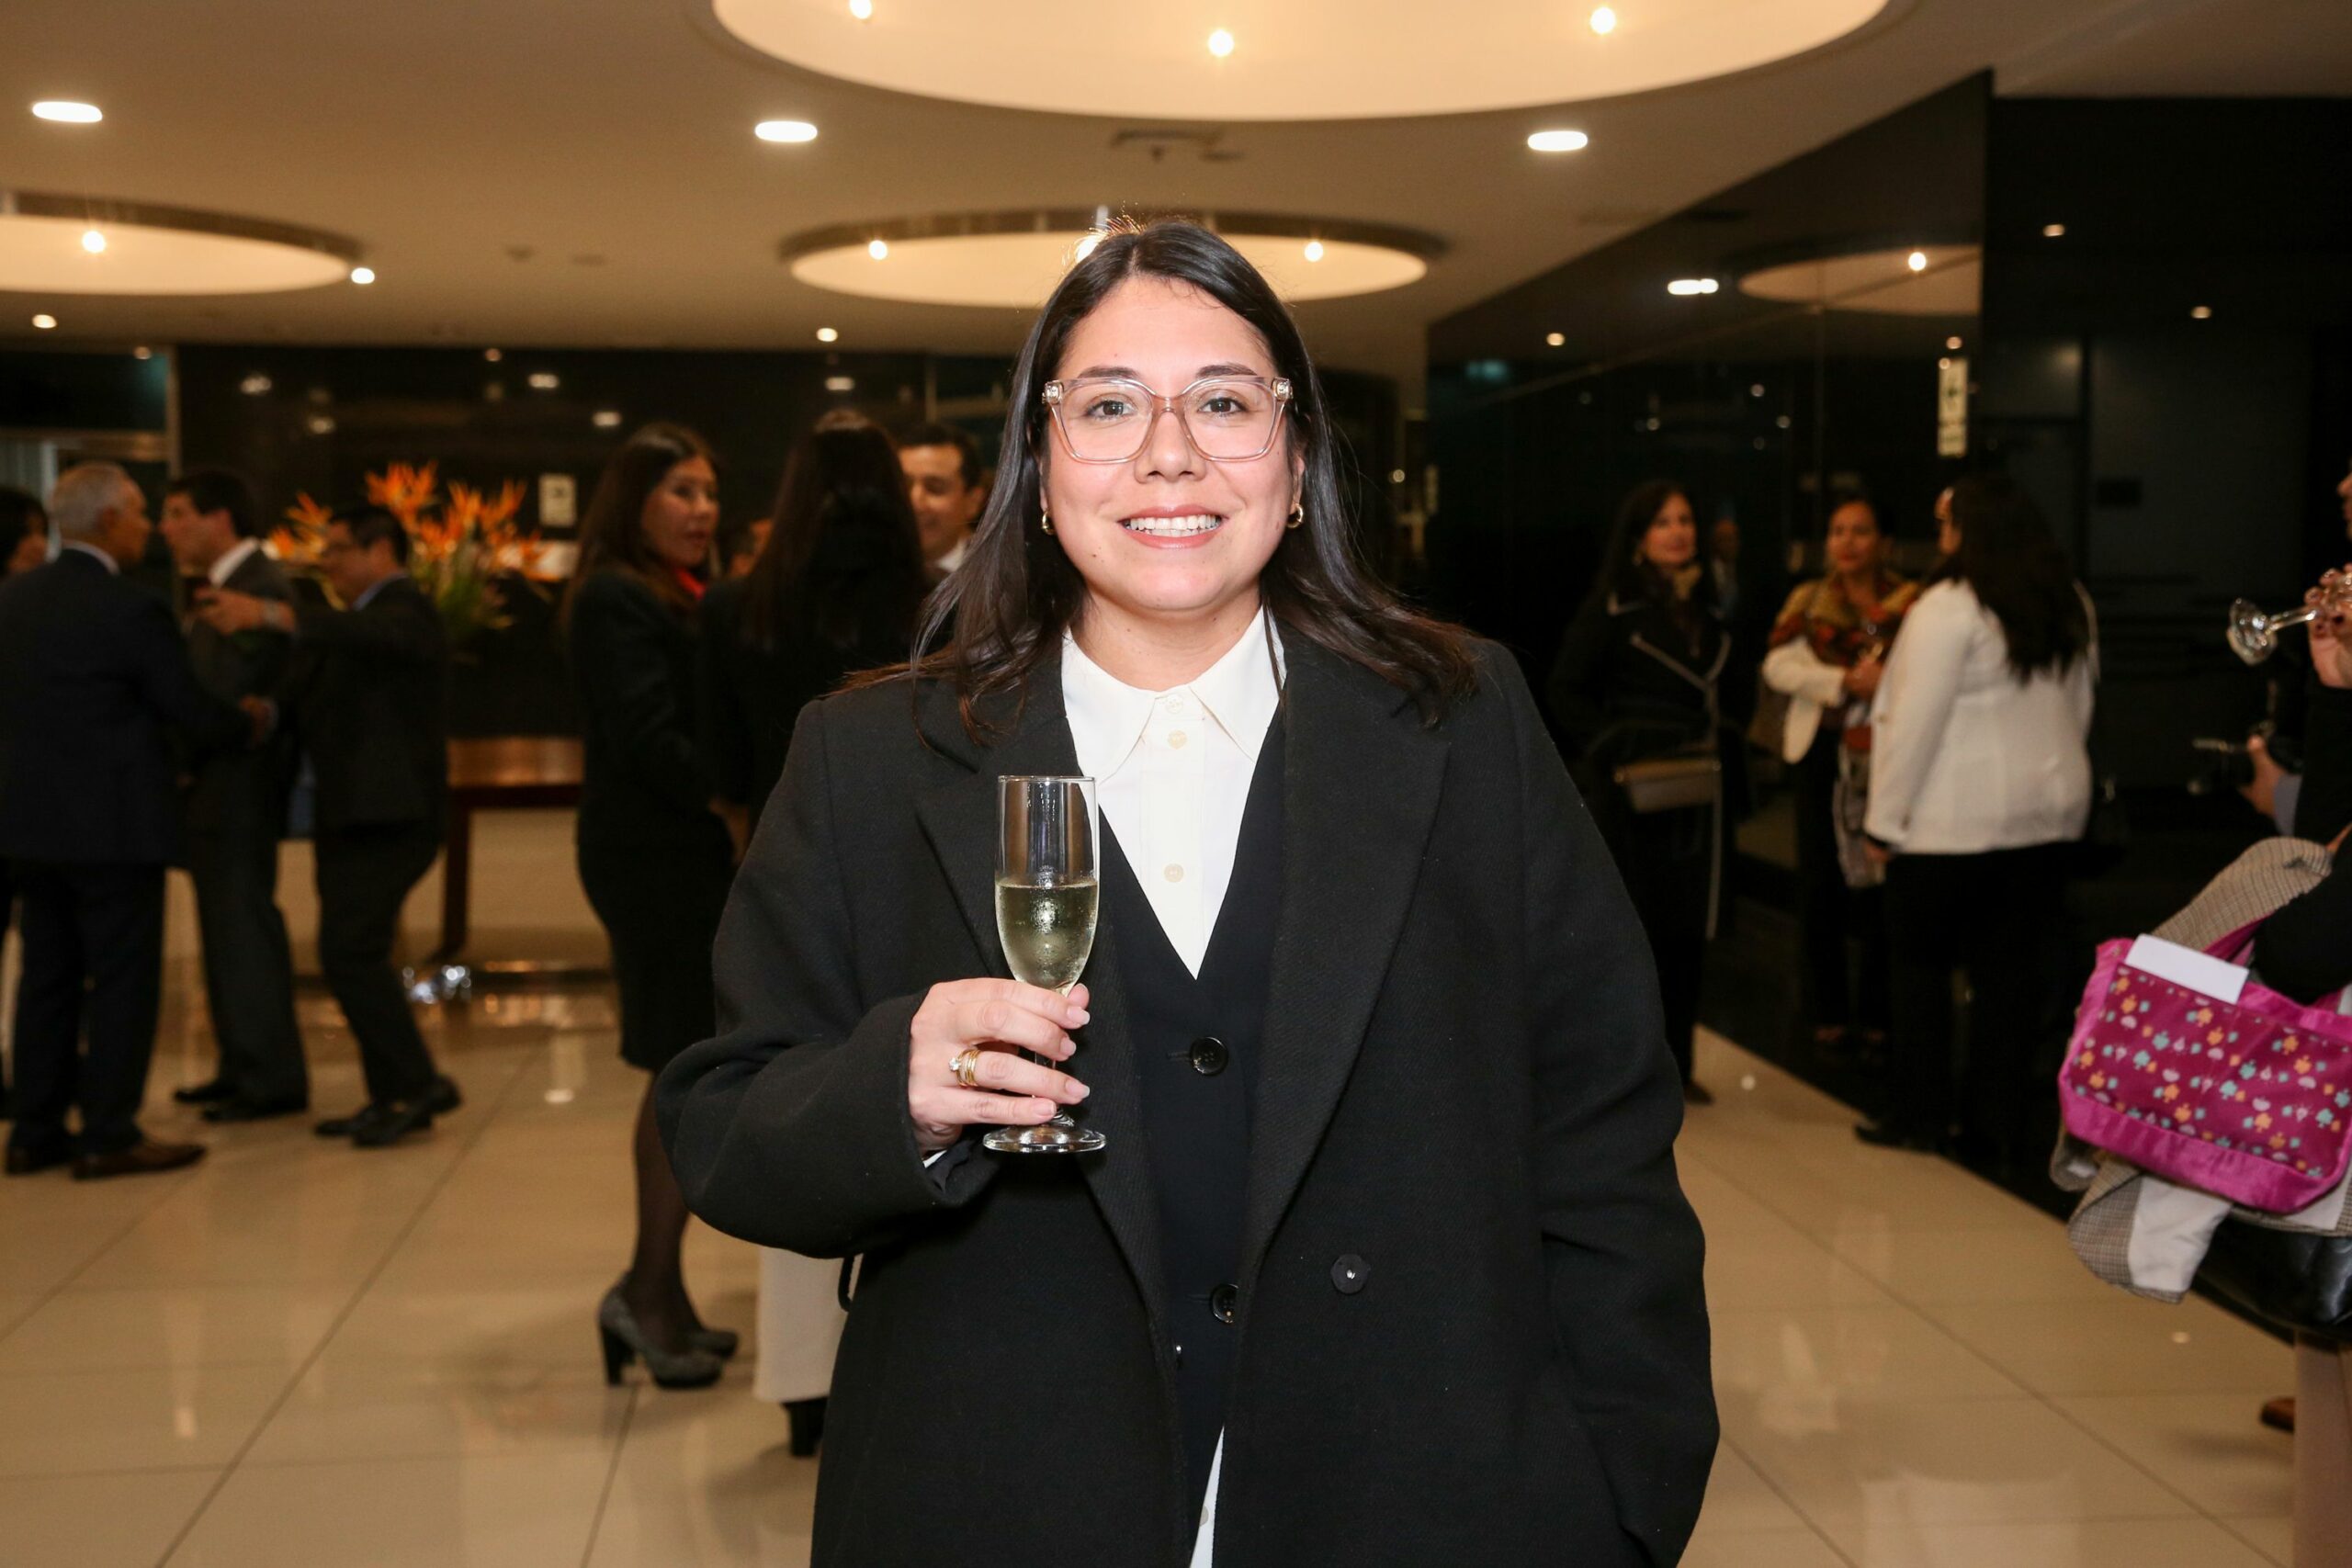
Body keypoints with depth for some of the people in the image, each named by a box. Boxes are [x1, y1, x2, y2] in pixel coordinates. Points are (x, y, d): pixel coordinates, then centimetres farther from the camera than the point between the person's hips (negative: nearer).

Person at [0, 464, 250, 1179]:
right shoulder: (132, 610, -16)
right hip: (113, 823, -7)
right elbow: (194, 713, -11)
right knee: (124, 978, 1)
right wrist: (250, 724, 7)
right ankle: (109, 1136, 3)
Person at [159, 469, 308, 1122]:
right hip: (217, 792, 10)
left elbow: (227, 692, -21)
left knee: (245, 931, -4)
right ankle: (242, 1068, 24)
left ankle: (272, 1080, 3)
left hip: (238, 791, -10)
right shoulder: (227, 589, 15)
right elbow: (207, 684, 15)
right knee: (227, 930, 15)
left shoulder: (261, 589, -15)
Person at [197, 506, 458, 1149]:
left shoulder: (404, 610, -9)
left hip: (388, 816, -10)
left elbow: (376, 637, -34)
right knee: (354, 955, 10)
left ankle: (419, 1083, -9)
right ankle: (391, 1097, 16)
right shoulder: (366, 619, 22)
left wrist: (269, 614, -45)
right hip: (354, 815, 10)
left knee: (348, 951, -16)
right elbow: (312, 700, 17)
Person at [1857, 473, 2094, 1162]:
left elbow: (1914, 721, -15)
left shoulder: (1948, 608, -14)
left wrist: (1886, 819, -9)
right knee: (2014, 969, 8)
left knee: (1921, 963, 8)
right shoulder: (2072, 607, 8)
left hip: (1953, 820, -6)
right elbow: (2079, 710, 15)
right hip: (2048, 813, 6)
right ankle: (2000, 1125, 12)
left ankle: (1919, 1115, 13)